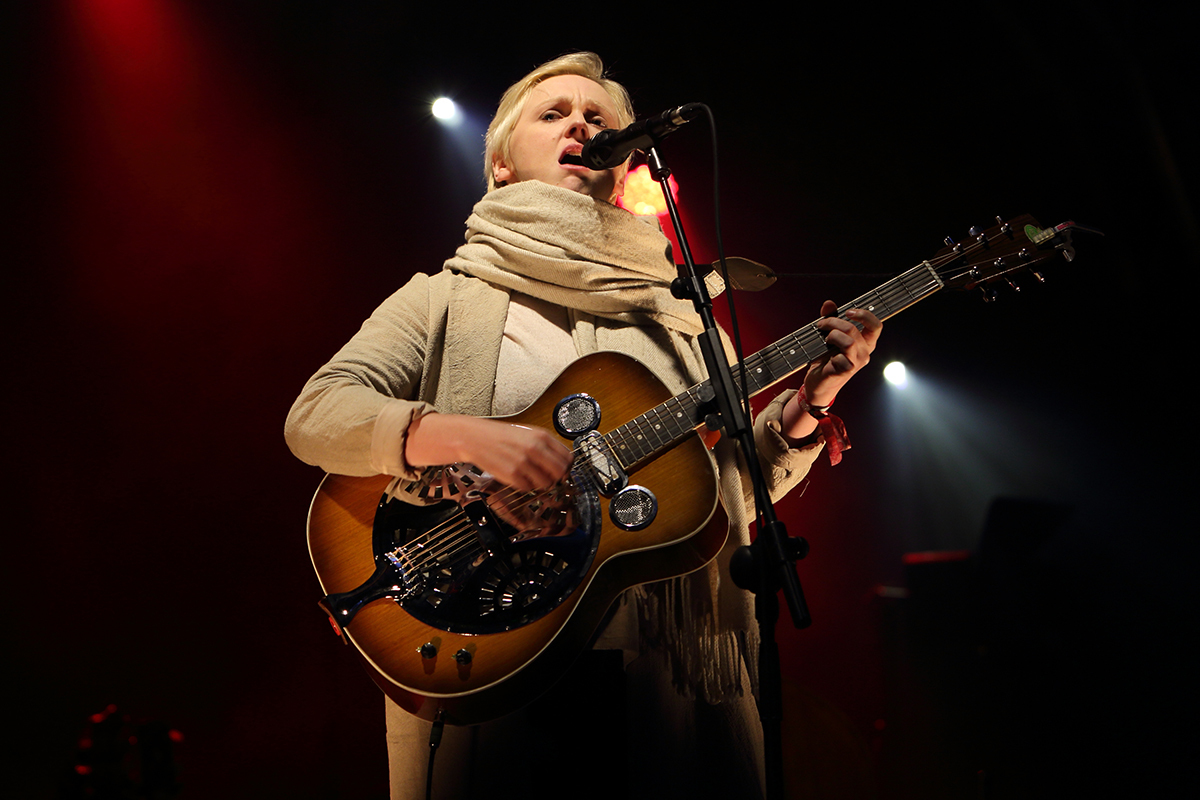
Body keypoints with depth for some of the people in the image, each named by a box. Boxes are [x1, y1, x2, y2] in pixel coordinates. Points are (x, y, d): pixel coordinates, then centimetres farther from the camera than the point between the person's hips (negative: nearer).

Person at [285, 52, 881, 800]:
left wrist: (806, 406, -4)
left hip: (671, 674, 3)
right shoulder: (447, 300, 6)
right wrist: (467, 435, -22)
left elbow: (738, 487, 15)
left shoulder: (676, 320, 16)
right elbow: (313, 415, -6)